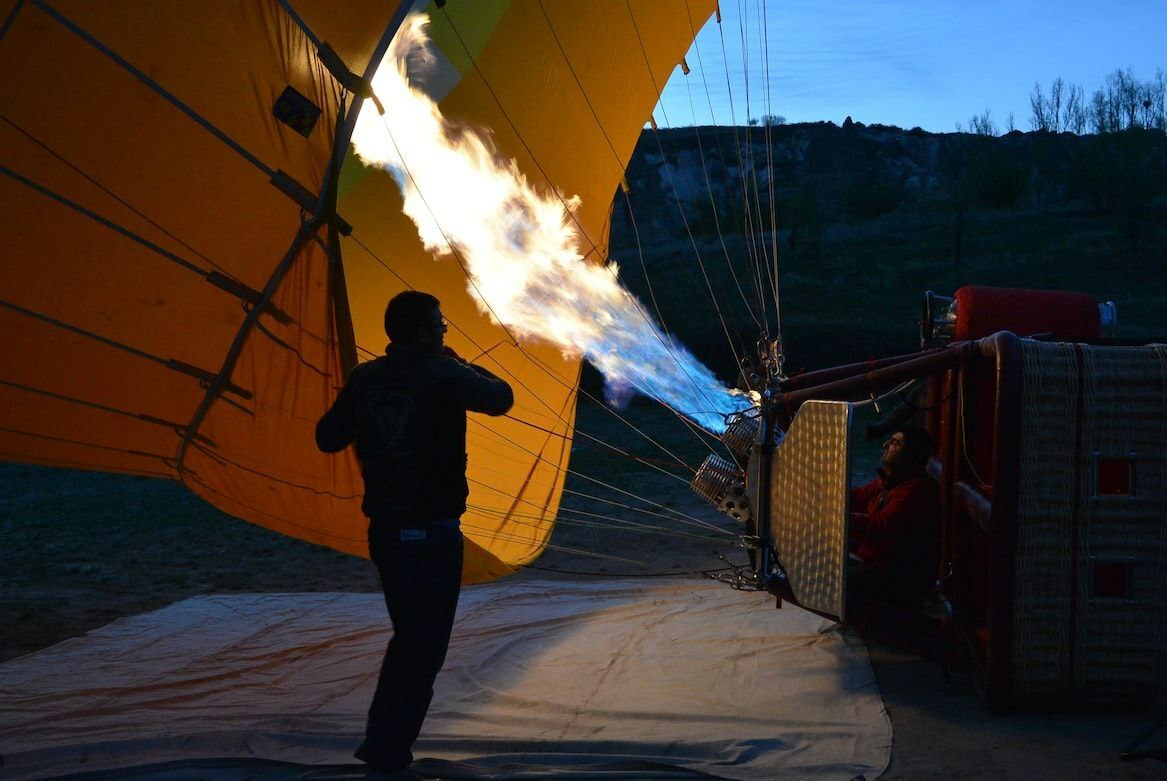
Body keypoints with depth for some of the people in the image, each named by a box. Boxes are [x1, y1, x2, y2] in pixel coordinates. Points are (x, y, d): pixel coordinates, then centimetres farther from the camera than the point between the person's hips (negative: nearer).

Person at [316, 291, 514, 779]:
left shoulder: (365, 380, 2)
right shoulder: (442, 377, -14)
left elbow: (328, 438, 10)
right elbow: (501, 398, -3)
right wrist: (461, 366, 10)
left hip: (384, 532, 7)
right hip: (432, 536, -7)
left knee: (408, 639, 23)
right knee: (423, 651, 2)